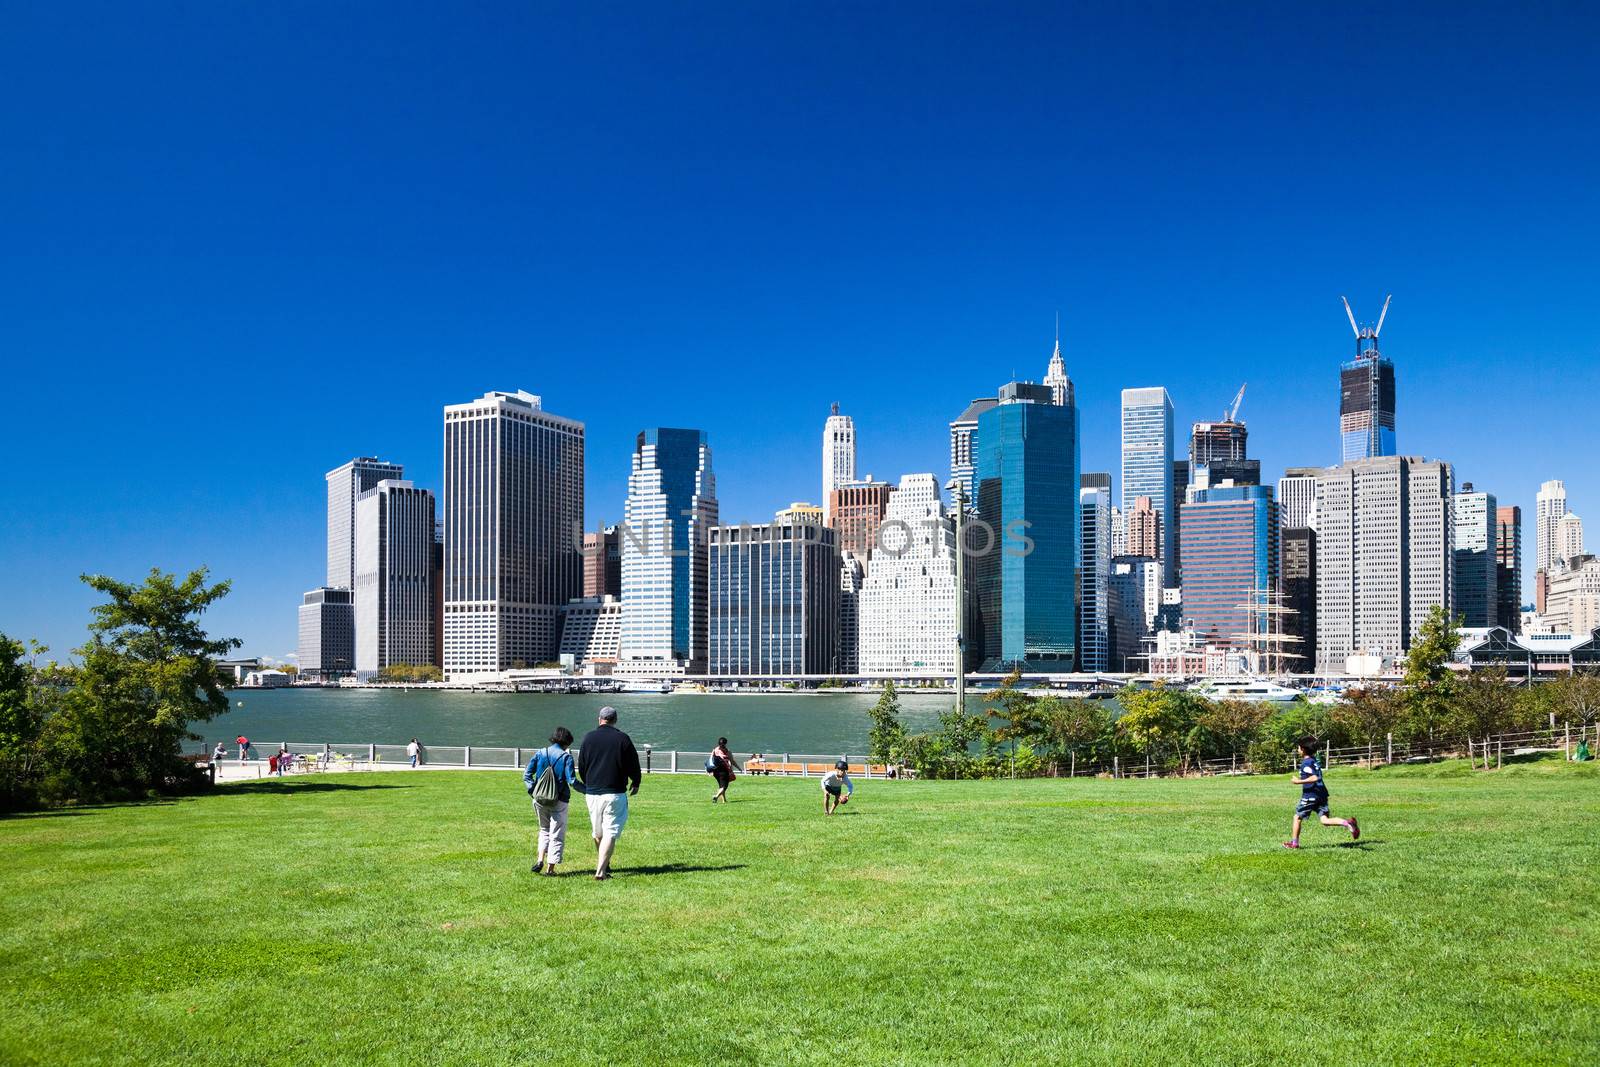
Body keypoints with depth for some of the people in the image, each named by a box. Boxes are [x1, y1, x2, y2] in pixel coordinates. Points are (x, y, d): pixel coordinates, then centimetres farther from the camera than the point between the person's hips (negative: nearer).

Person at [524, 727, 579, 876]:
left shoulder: (540, 753, 3)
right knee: (557, 835, 8)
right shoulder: (566, 757, -9)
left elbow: (527, 775, 2)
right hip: (559, 802, -3)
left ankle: (540, 860, 5)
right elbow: (572, 781, -15)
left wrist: (532, 790, 4)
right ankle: (550, 868, 8)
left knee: (544, 830, 22)